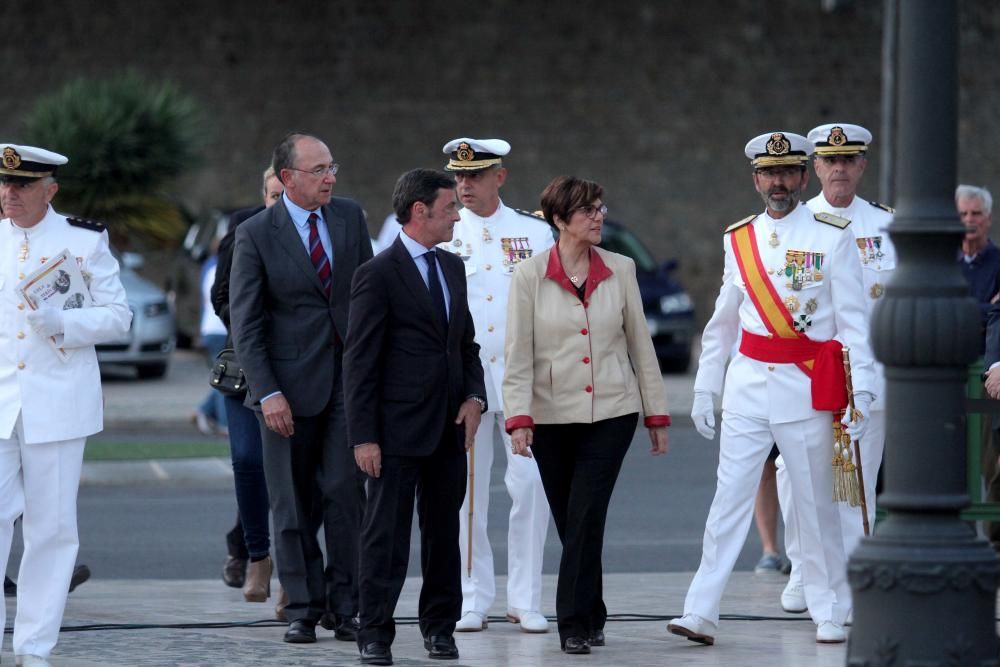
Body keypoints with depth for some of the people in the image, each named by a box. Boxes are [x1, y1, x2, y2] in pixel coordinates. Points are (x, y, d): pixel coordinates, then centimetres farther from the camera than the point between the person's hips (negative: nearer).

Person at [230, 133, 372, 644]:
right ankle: (302, 608, 12)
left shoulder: (350, 216, 5)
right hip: (290, 381, -2)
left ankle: (347, 607, 3)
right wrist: (267, 392, -13)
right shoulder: (256, 234, -6)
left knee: (346, 491, -4)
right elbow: (245, 323, -6)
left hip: (348, 376, 2)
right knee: (293, 503, 4)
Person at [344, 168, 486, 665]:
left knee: (444, 531, 11)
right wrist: (363, 436, -15)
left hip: (449, 427, 7)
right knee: (386, 533, -2)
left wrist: (474, 397, 2)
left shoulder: (452, 268, 13)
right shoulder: (378, 274, -10)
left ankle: (439, 626, 20)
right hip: (399, 429, -7)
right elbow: (360, 361, -11)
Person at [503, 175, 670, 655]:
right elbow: (517, 354, -4)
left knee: (585, 519, -11)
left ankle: (576, 624, -8)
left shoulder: (620, 270, 4)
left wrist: (657, 414, 9)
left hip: (611, 413, 0)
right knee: (572, 524, 7)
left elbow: (640, 344, 9)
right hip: (553, 416, 0)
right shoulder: (530, 275, -2)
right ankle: (590, 619, 23)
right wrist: (518, 418, -14)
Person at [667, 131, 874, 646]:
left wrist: (860, 392, -11)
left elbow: (853, 320, -4)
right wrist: (704, 388, 12)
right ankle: (701, 613, -6)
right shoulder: (739, 240, 9)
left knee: (816, 503, 3)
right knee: (729, 498, -2)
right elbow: (722, 322, 15)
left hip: (807, 386, -3)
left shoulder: (832, 237, -2)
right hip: (747, 384, 3)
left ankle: (830, 614, 15)